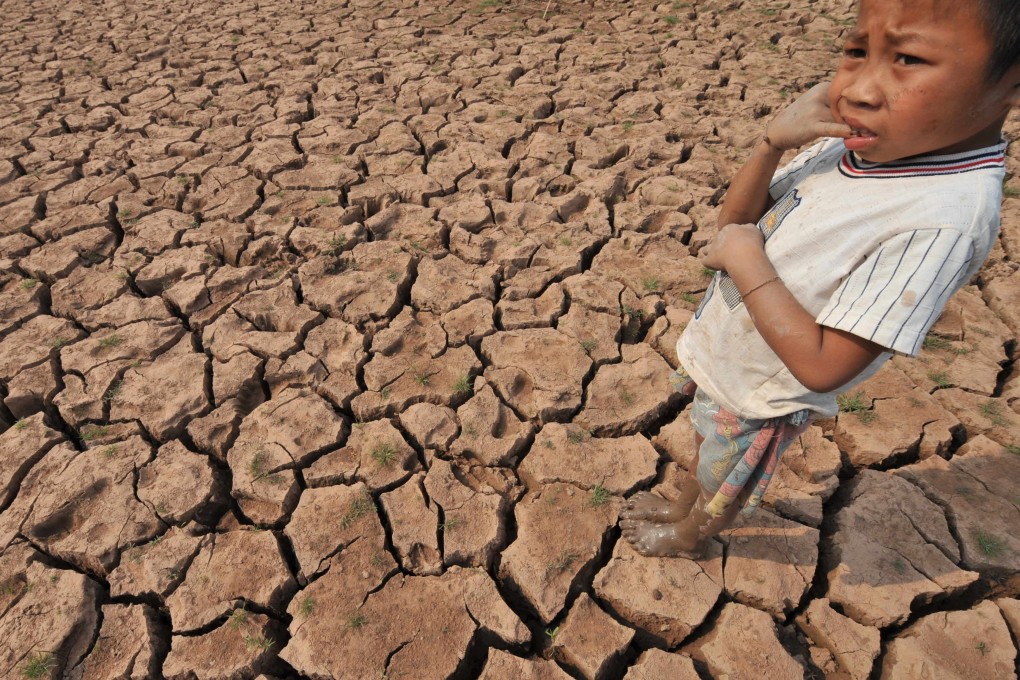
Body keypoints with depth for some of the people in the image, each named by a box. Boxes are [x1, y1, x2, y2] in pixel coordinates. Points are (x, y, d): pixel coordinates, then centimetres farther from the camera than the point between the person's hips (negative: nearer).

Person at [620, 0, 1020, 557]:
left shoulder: (940, 219, -34)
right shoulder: (858, 142, -12)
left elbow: (821, 366, -34)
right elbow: (735, 221, -4)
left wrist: (746, 260, -29)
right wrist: (774, 141, -21)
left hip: (758, 398, -6)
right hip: (720, 355, 7)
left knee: (721, 487, 25)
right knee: (704, 449, 33)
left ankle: (688, 536, 57)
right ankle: (681, 507, 63)